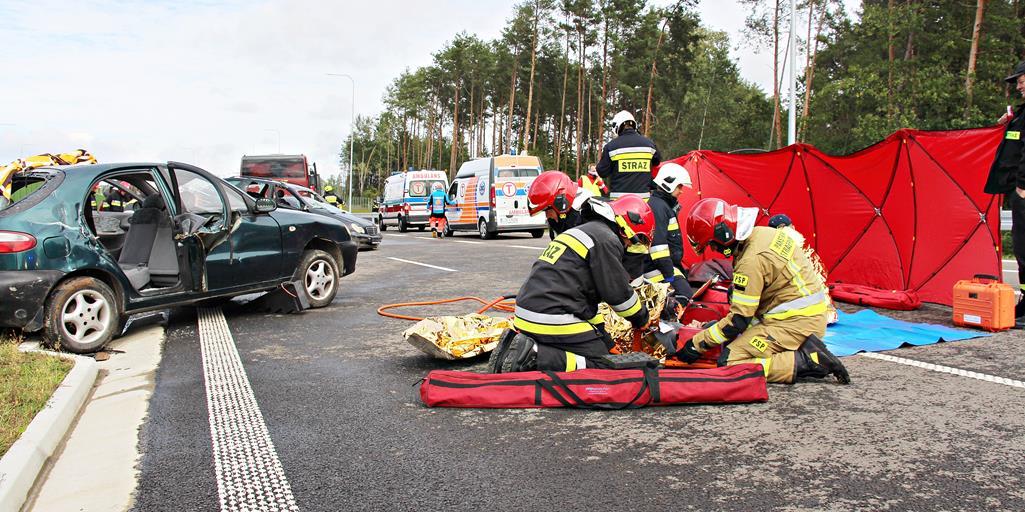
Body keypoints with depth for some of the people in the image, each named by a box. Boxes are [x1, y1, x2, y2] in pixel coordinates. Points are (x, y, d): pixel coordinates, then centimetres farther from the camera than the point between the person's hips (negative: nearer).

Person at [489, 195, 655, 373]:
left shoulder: (582, 231, 25)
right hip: (554, 322, -10)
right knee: (604, 366, -6)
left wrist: (599, 329, 29)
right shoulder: (607, 240, -7)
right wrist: (642, 319, 13)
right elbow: (618, 294, -7)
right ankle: (535, 357, -18)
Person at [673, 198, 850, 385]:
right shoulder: (762, 233, 7)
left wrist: (698, 343, -9)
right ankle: (805, 349, 5)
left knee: (729, 362, -14)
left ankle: (806, 361, -15)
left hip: (794, 323, -10)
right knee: (735, 340, 15)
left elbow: (739, 320, -17)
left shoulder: (751, 261, -22)